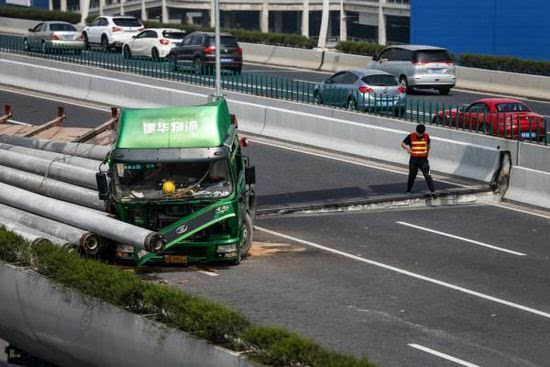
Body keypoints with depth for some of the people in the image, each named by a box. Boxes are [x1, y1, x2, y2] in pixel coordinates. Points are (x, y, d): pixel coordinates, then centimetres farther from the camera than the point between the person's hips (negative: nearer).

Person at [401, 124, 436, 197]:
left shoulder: (426, 136, 0)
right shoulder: (411, 136, -7)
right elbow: (403, 144, -8)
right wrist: (407, 148, -29)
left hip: (423, 159, 0)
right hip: (414, 159, 0)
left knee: (427, 175, -10)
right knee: (412, 176, 10)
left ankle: (433, 192, -12)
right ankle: (408, 192, 25)